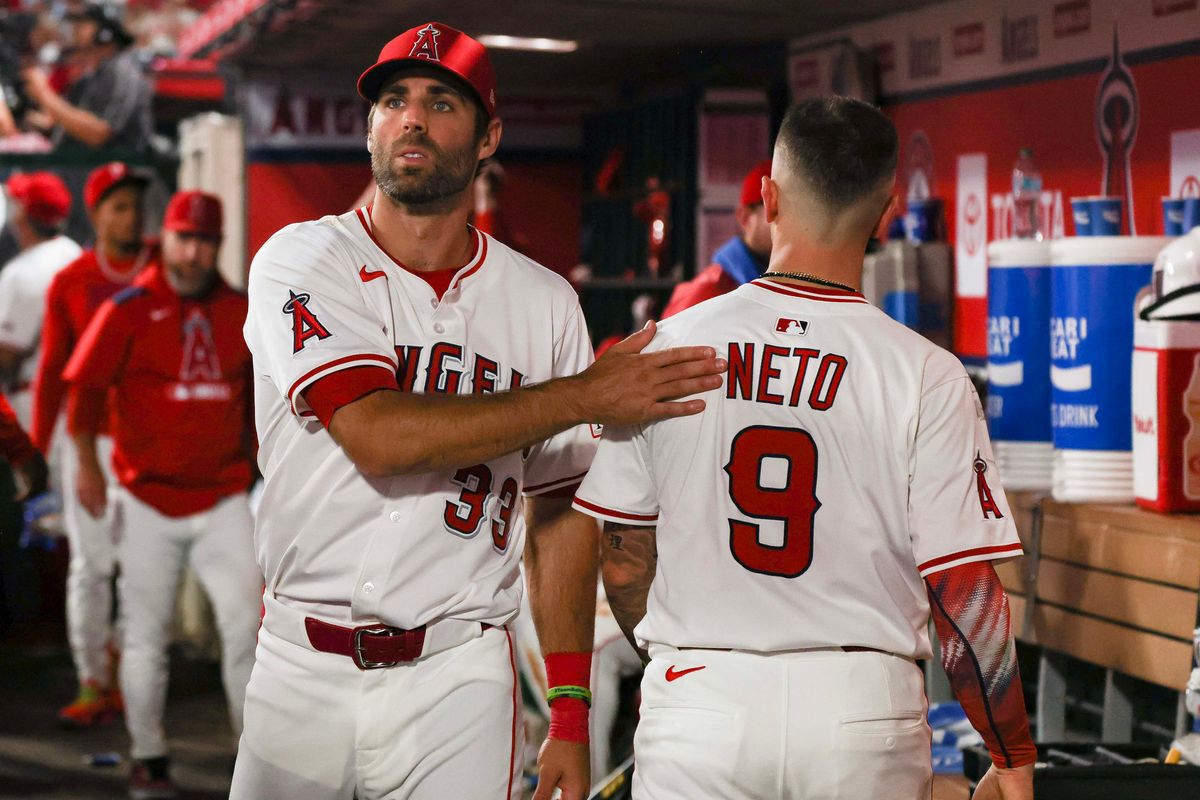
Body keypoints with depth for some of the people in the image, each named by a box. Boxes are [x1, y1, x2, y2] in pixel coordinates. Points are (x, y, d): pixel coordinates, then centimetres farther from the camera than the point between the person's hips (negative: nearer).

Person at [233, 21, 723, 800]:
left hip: (458, 677, 1)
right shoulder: (302, 262, -2)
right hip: (304, 669, -1)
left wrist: (571, 714, 0)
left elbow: (560, 515, 7)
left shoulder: (544, 302, 6)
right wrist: (586, 395, -15)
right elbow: (380, 436, -17)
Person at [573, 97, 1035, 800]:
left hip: (696, 697, 1)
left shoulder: (667, 347, -1)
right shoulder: (928, 376, -8)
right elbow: (962, 589, -9)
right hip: (864, 713, -1)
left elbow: (624, 560, 6)